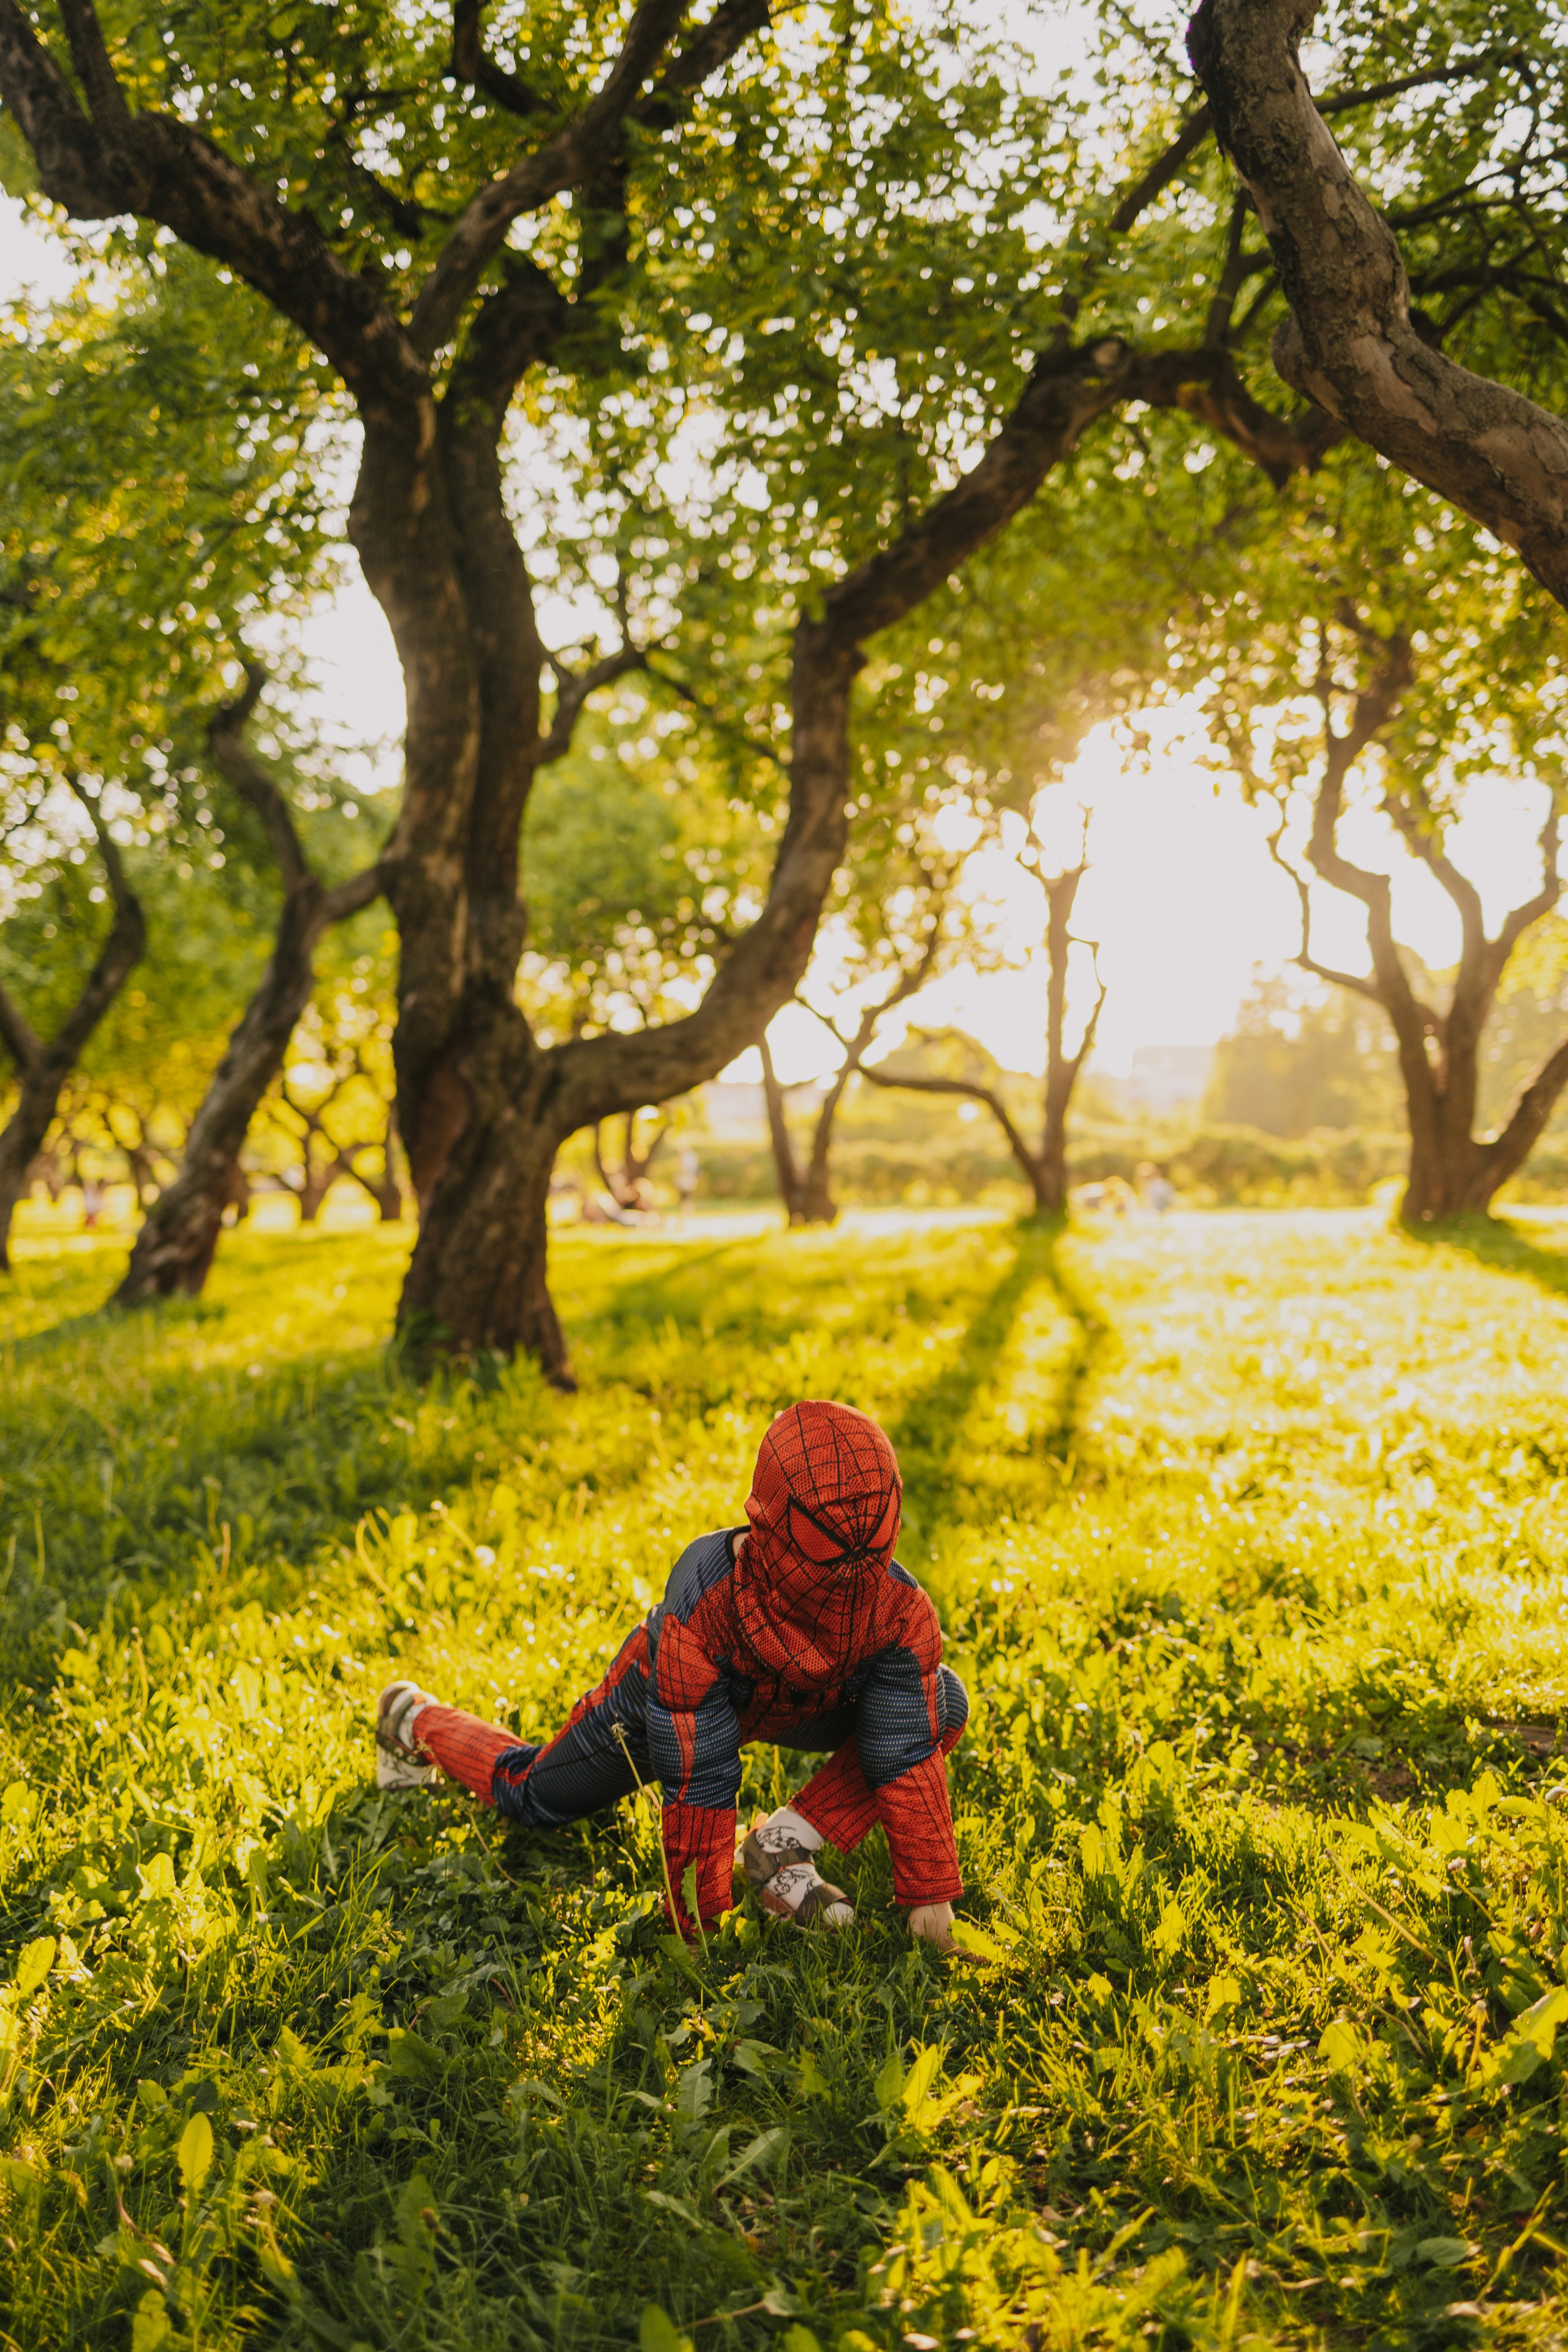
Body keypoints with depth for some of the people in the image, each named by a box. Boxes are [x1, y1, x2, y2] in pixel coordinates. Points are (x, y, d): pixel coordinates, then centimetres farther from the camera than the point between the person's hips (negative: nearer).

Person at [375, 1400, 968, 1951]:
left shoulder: (900, 1610, -36)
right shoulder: (700, 1610, -45)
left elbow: (906, 1756, -28)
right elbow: (698, 1781, -38)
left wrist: (930, 1893, -29)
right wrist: (697, 1921, -32)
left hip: (792, 1709, 3)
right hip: (665, 1697, -3)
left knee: (943, 1704, -17)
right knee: (535, 1797, 12)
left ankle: (784, 1844, -16)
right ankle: (415, 1721, 42)